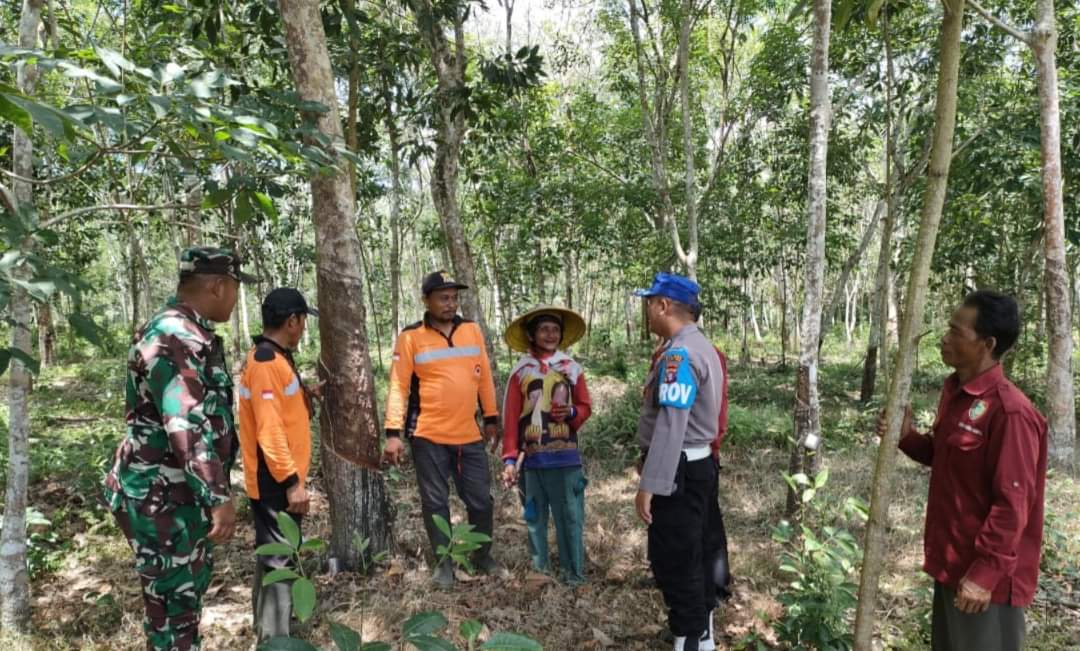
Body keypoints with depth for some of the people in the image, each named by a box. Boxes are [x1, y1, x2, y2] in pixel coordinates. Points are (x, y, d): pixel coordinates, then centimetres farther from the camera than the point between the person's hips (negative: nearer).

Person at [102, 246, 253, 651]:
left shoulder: (192, 333, 11)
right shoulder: (173, 336, -23)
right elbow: (187, 425, -30)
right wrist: (219, 496, -31)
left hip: (187, 494, 10)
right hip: (162, 498, -10)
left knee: (191, 589, 22)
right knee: (174, 600, 3)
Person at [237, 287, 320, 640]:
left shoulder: (267, 357, 12)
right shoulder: (268, 362, -21)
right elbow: (269, 430, -25)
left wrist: (301, 397, 18)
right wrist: (292, 481, -24)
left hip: (275, 479, 11)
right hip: (276, 482, -11)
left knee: (272, 554, 21)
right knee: (279, 559, -3)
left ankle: (266, 625, 35)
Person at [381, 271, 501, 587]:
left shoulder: (472, 330, 6)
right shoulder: (410, 337, -5)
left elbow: (484, 377, 12)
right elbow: (398, 387, -7)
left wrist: (491, 418, 13)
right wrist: (393, 433, -12)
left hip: (469, 435, 3)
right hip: (428, 435, -3)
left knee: (481, 499, 11)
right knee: (435, 502, 7)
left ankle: (482, 555, 32)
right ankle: (444, 562, 24)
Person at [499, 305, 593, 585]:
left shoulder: (572, 368, 5)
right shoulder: (520, 372, 1)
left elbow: (585, 407, 10)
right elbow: (510, 419, -1)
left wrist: (572, 413, -12)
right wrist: (510, 459, -5)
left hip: (566, 457, 0)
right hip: (531, 458, 0)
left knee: (570, 516, 3)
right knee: (535, 517, 10)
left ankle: (573, 573, 15)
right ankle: (538, 572, 22)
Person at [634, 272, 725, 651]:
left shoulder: (679, 353, -21)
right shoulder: (700, 346, 12)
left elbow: (671, 425, -27)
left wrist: (649, 484, -25)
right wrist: (649, 460, 21)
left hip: (679, 471, -10)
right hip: (696, 464, 10)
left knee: (674, 561, 0)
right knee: (696, 552, 19)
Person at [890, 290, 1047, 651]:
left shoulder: (1009, 411, -22)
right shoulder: (953, 391, 4)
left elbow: (1012, 504, -21)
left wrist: (985, 573, -20)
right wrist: (907, 437, -2)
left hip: (983, 574, -8)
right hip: (951, 562, 8)